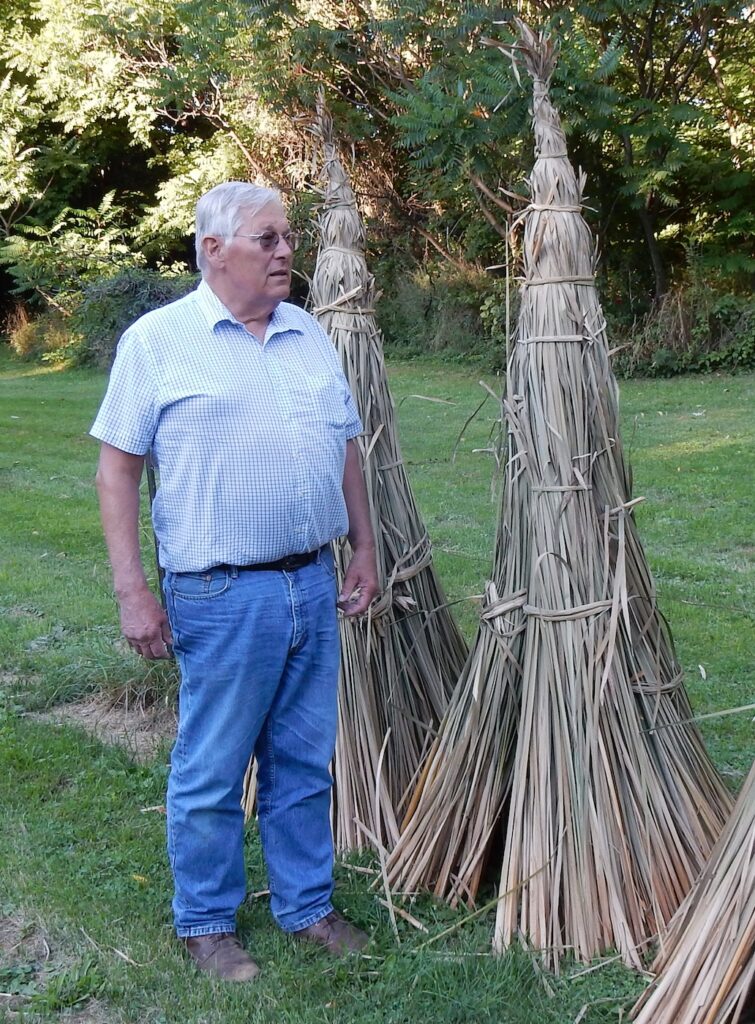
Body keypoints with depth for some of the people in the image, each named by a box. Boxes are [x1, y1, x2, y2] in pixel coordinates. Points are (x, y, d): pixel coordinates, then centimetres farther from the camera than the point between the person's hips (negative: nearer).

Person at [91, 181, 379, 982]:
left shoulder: (309, 336, 11)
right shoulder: (158, 339, -6)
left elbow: (346, 450, 18)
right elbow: (117, 468, -6)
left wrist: (364, 549, 14)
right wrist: (132, 591, -11)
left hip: (313, 583, 5)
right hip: (222, 594, -5)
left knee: (304, 762, 15)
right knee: (210, 772, 6)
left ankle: (305, 905, 30)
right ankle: (205, 923, 24)